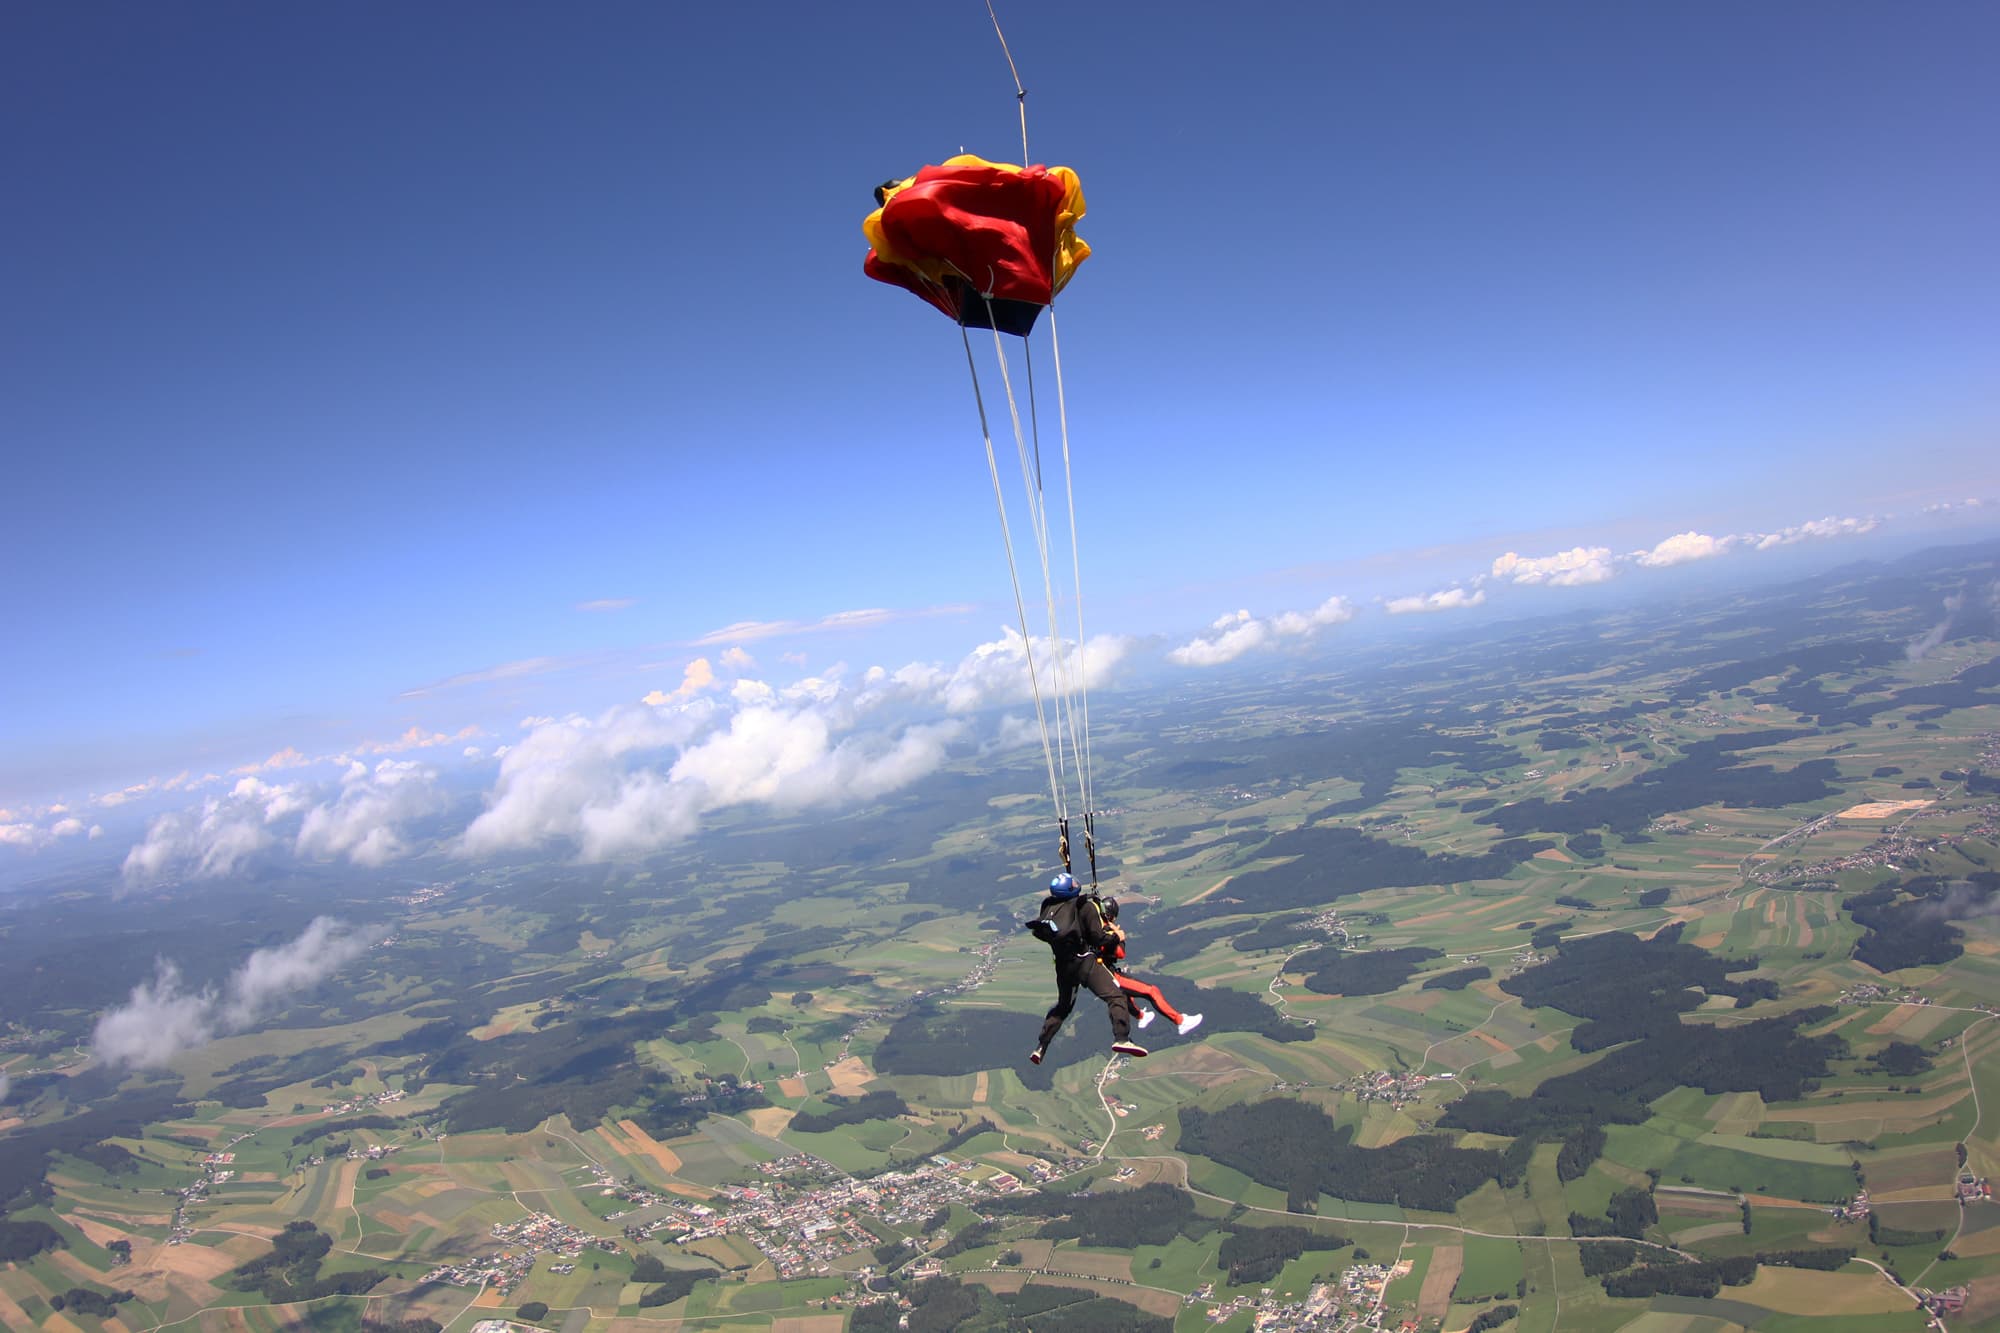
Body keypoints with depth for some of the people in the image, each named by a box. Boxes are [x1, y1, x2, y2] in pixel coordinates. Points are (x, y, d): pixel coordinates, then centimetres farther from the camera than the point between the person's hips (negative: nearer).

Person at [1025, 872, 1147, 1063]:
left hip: (1062, 966, 6)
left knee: (1062, 1005, 24)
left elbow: (1041, 934, 15)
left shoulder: (1048, 907, 8)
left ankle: (1040, 1047, 23)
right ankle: (1121, 1039, -24)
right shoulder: (1086, 905, -7)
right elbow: (1098, 938, -9)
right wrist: (1116, 937, 9)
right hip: (1085, 961, -6)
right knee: (1116, 996, -7)